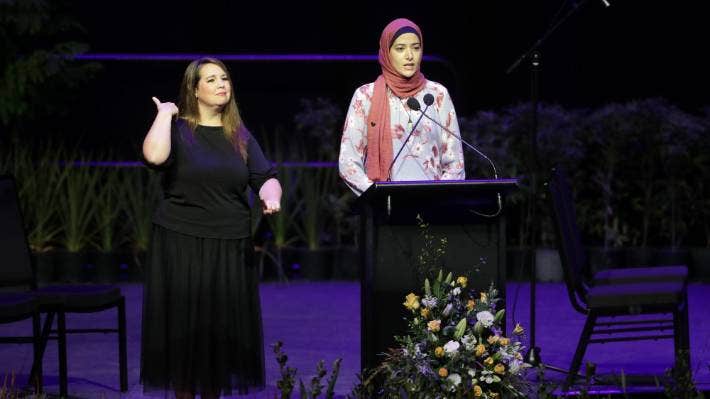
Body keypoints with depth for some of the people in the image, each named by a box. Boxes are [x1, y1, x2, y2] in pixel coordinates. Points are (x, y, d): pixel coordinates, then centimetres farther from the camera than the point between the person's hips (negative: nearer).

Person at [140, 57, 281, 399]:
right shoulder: (177, 129, -2)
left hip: (231, 248, 4)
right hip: (181, 243, -4)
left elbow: (266, 177, 5)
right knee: (185, 325, -1)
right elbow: (154, 156, -24)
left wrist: (271, 196, -16)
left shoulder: (239, 135, 12)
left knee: (222, 327, 6)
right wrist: (165, 114, -13)